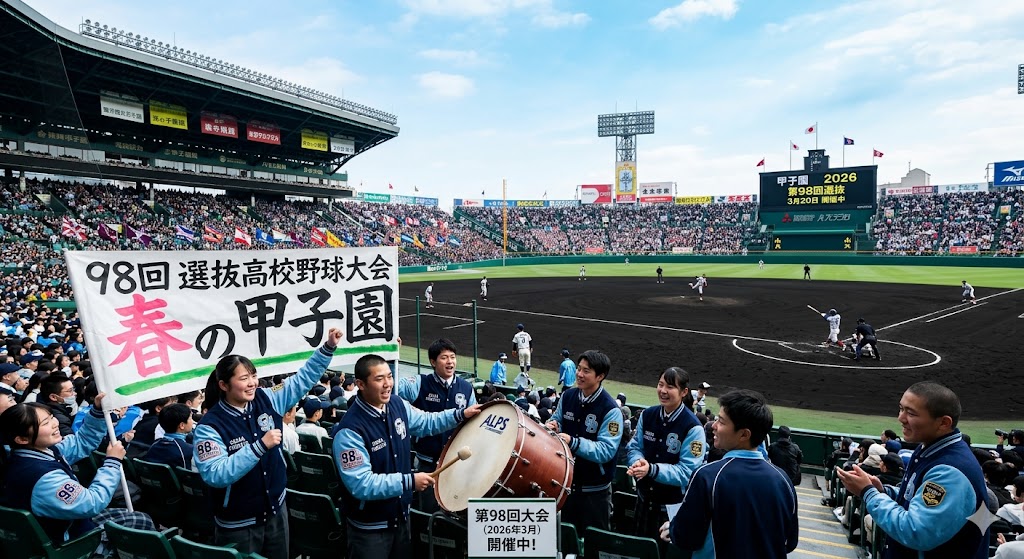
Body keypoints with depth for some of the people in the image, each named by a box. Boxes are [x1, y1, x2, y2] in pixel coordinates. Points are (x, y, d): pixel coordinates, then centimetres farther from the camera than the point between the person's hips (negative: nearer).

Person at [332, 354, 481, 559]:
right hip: (369, 527, -7)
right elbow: (361, 484, -30)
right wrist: (410, 481, -30)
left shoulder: (398, 405, -5)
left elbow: (427, 423, 13)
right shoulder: (350, 430, -28)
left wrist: (460, 414, 1)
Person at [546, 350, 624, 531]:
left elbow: (606, 450, -25)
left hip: (595, 490, -5)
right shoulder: (568, 396, -2)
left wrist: (573, 442, -34)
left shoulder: (611, 410, -20)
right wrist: (554, 425, -10)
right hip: (566, 482, 5)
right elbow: (558, 419, 13)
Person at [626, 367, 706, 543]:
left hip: (673, 506, -5)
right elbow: (634, 447, 3)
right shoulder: (647, 415, -2)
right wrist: (638, 462, -21)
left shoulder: (693, 427, -19)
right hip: (644, 499, 5)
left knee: (666, 550, 12)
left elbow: (687, 471, -21)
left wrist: (652, 469, -34)